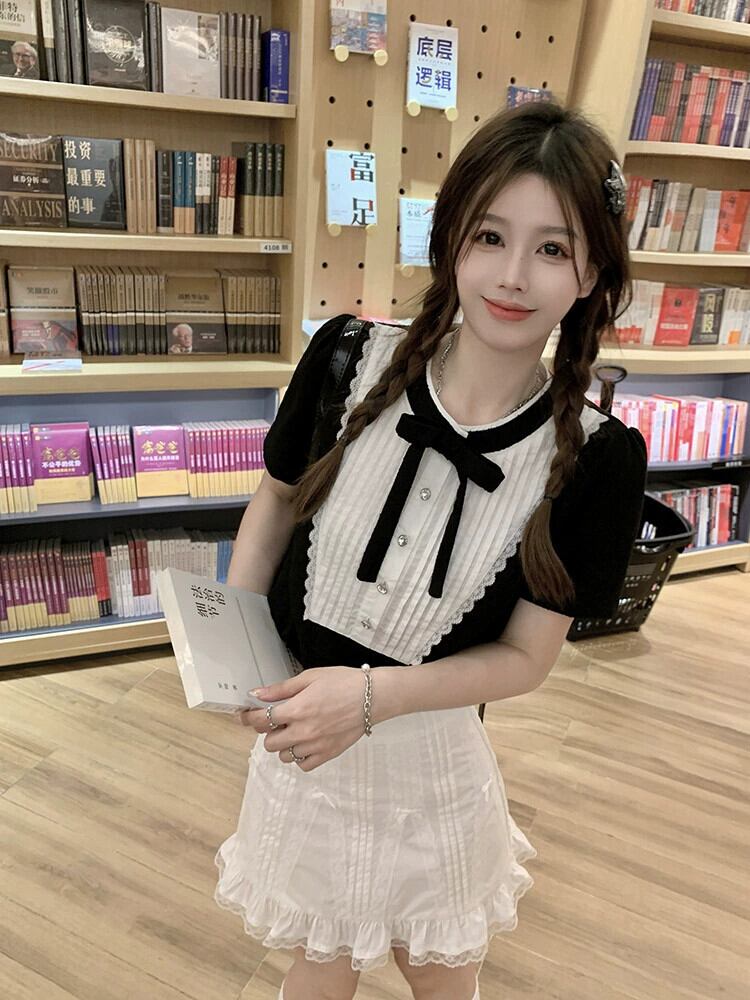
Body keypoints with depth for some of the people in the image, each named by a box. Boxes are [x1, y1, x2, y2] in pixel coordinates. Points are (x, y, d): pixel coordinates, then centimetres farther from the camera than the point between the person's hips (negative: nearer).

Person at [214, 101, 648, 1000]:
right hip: (295, 730, 1)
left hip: (428, 752, 0)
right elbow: (278, 499, -1)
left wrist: (370, 693, -25)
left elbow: (526, 656, -12)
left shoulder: (596, 459, -20)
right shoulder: (351, 359, -18)